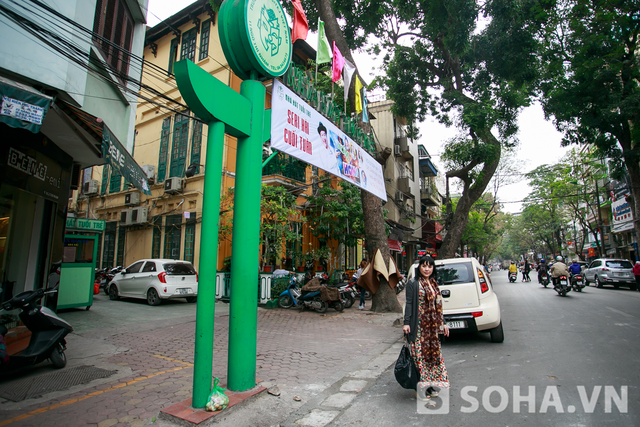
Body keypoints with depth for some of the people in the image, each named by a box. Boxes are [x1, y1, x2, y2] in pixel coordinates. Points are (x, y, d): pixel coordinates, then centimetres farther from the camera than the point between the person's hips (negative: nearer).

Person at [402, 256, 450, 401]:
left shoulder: (434, 284, 13)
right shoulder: (413, 283, -6)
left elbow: (438, 305, 17)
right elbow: (409, 304, -10)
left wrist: (443, 323, 16)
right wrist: (406, 323, -16)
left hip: (432, 325, 7)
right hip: (419, 325, -6)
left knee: (433, 353, 11)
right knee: (420, 353, -2)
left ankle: (430, 385, 25)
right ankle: (420, 387, 9)